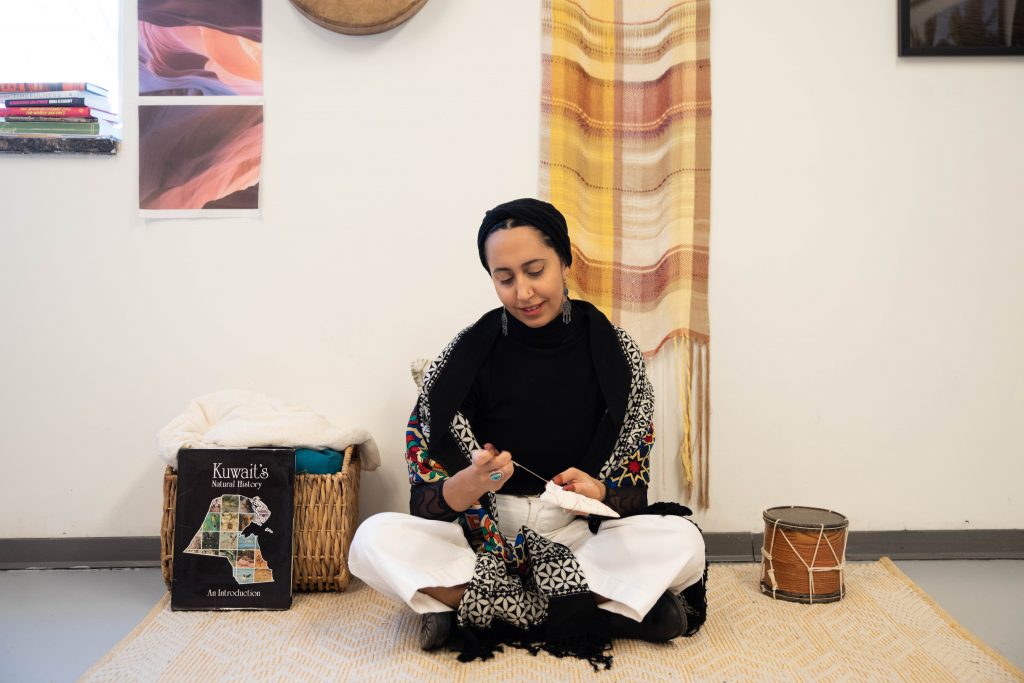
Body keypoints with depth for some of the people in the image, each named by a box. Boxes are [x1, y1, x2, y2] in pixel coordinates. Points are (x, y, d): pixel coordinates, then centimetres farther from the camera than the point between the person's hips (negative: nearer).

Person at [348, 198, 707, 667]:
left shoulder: (613, 352, -4)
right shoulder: (466, 356, -7)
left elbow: (633, 486, 0)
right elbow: (429, 500, -8)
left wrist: (597, 492, -23)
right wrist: (467, 486, -30)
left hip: (578, 534, 0)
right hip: (483, 537, 1)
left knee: (683, 541, -26)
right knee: (374, 540, -27)